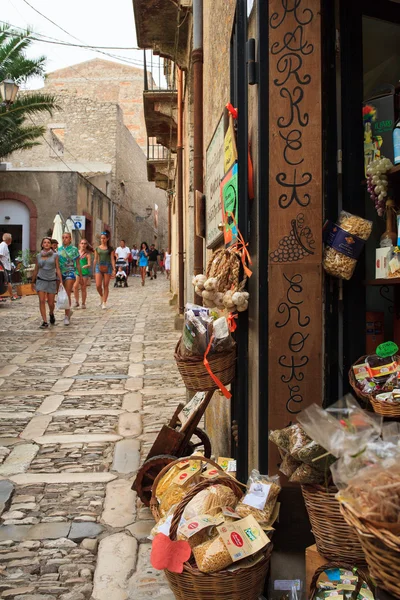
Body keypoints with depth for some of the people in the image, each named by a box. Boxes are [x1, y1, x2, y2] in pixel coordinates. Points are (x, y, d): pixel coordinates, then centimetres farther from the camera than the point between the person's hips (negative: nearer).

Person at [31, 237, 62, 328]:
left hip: (52, 281, -1)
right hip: (41, 280, 1)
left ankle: (51, 314, 35)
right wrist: (33, 282, 17)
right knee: (42, 301, -10)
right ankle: (45, 322, -5)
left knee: (51, 303, 2)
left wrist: (61, 281, -8)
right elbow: (36, 270, 13)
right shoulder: (38, 256, 6)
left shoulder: (55, 255, 1)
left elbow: (58, 269, -1)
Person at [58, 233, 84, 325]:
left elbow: (77, 264, 4)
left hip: (70, 273, -4)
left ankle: (67, 316, -8)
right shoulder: (59, 249, 9)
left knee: (67, 295, -10)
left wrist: (80, 276, 4)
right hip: (61, 274, 4)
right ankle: (69, 311, 31)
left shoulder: (74, 249, 1)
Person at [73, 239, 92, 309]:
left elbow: (89, 264, -9)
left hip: (85, 272, -2)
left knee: (83, 288, 2)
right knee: (75, 286, -13)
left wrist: (85, 266, -28)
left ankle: (83, 303, 13)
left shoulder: (87, 254, -1)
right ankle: (76, 302, 0)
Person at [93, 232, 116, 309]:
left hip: (107, 268, -2)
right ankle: (101, 296, 21)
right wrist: (93, 270, 11)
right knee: (98, 285, -9)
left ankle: (104, 303, 8)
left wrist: (114, 270, -8)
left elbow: (112, 259, 1)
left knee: (106, 286, 1)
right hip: (99, 267, 2)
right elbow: (95, 259, 12)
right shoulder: (97, 248, 9)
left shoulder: (110, 249, 3)